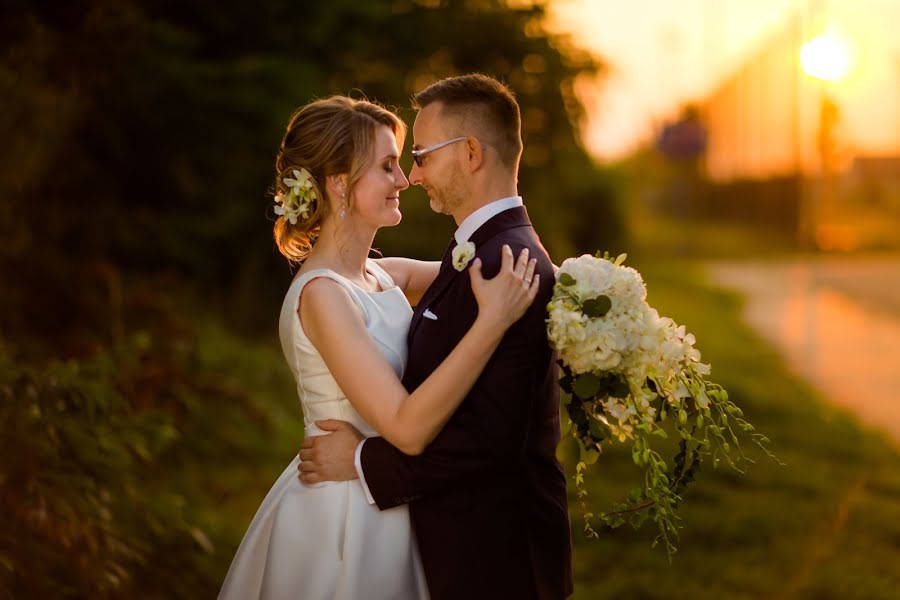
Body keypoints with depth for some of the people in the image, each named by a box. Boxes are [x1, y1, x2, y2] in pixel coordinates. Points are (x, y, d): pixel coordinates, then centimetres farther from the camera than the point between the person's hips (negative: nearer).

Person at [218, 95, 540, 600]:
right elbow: (408, 428, -28)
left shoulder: (381, 276, 4)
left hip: (378, 514, 8)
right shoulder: (322, 293, -21)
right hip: (341, 518, -8)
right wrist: (494, 320, -29)